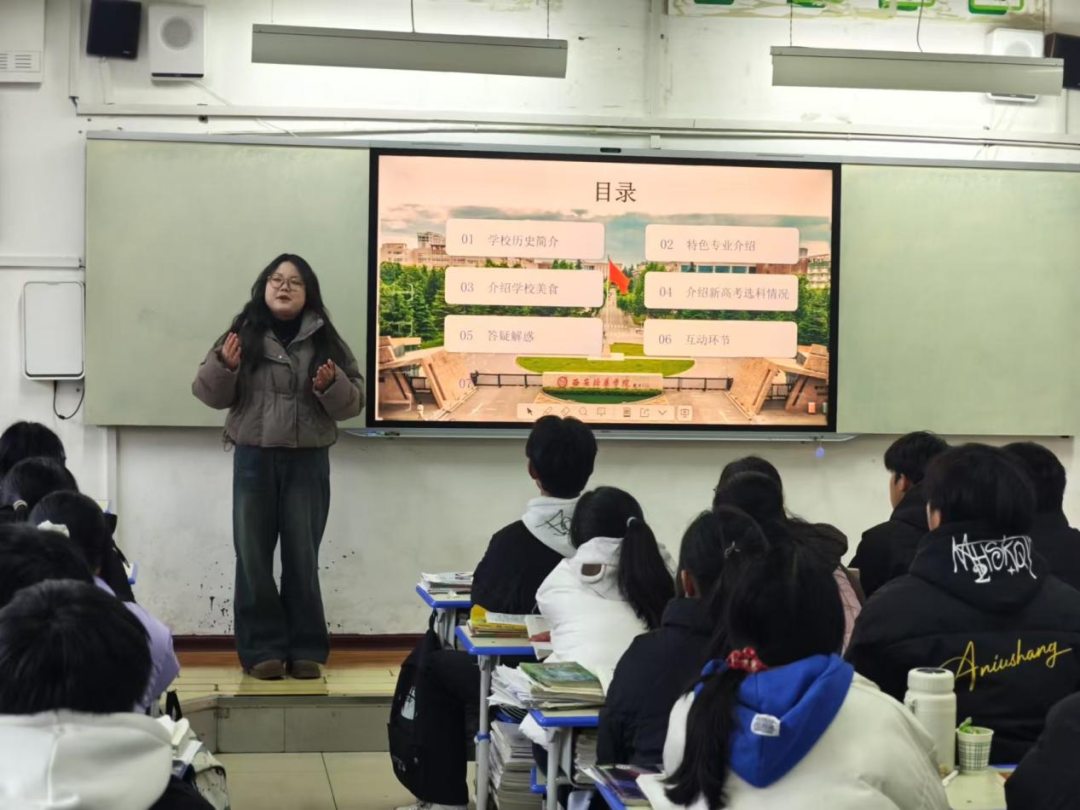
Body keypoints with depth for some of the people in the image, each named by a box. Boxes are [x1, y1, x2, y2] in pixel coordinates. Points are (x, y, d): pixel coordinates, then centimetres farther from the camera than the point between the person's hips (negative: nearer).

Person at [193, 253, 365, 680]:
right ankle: (262, 649, 11)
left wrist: (332, 386, -18)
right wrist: (223, 366, -17)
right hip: (254, 460, 0)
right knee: (253, 557, 3)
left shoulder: (324, 340, 2)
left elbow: (353, 402, 2)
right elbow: (211, 394, 2)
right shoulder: (244, 334, 1)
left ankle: (305, 650, 13)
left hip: (307, 462, 0)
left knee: (302, 558, 5)